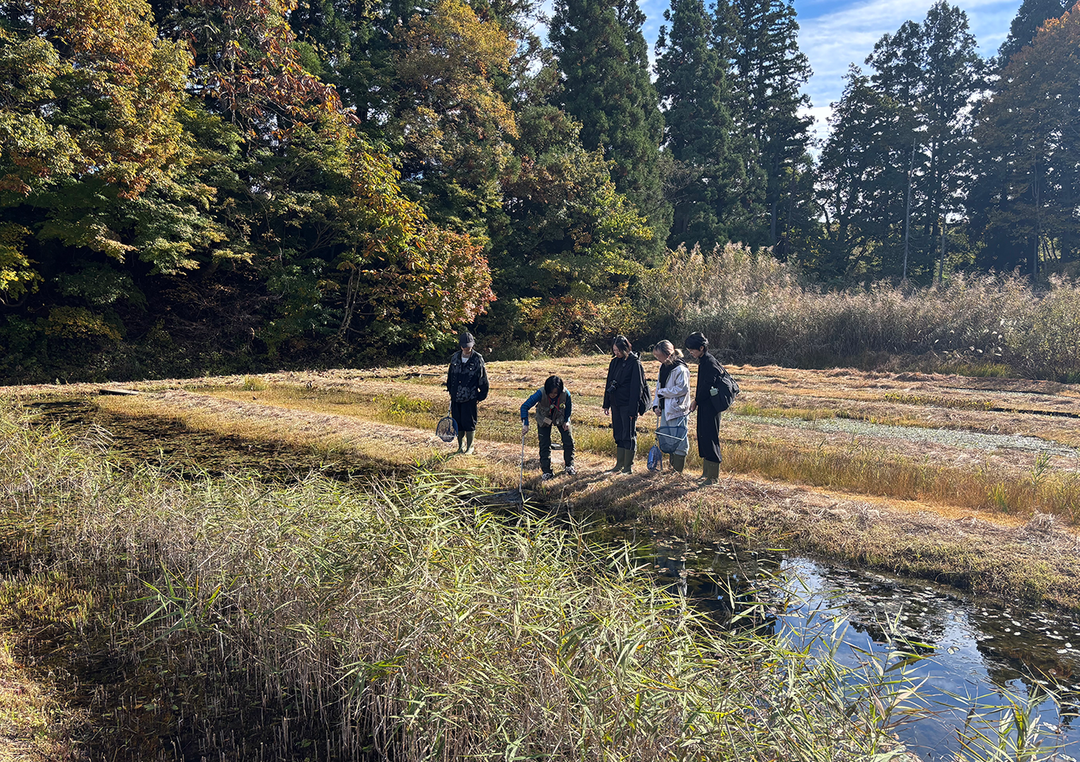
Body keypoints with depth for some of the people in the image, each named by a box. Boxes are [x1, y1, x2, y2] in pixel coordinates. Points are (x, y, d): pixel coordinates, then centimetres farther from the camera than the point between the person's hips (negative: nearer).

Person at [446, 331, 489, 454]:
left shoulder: (478, 359, -7)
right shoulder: (455, 357, 6)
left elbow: (483, 378, -3)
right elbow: (450, 374, 18)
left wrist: (482, 395, -4)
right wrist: (450, 390, 18)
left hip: (470, 398, -4)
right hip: (455, 397, 4)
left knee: (469, 423, 0)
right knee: (457, 422, 10)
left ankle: (469, 447, 16)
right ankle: (460, 446, 25)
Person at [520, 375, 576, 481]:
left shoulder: (565, 394, -31)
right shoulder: (541, 393, -37)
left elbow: (568, 407, -7)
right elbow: (525, 406, -33)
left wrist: (566, 421, -14)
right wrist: (525, 424, -39)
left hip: (560, 418, 2)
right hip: (544, 419, -2)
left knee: (568, 441, 2)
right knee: (544, 445, -5)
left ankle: (569, 466, 25)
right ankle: (547, 471, 7)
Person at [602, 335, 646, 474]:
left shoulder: (634, 363, -11)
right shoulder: (615, 362, 10)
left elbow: (636, 388, -14)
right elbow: (609, 384, 16)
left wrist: (633, 410, -17)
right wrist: (606, 404, 13)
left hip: (628, 405, -7)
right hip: (616, 404, 7)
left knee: (628, 435, -1)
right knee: (618, 435, 12)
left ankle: (628, 466, 7)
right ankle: (619, 465, 21)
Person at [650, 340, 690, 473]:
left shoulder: (680, 369, -14)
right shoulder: (663, 367, 12)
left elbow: (682, 389, -19)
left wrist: (662, 392, -12)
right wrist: (656, 405, 7)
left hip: (677, 410, -9)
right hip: (664, 409, 9)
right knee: (664, 439, 13)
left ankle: (677, 471, 7)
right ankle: (672, 467, 26)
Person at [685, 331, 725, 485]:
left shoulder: (709, 363, -17)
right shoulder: (704, 361, 12)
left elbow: (707, 386, -20)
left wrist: (696, 401, -9)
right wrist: (697, 399, 11)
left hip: (710, 406, -10)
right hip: (705, 405, 10)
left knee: (709, 438, -5)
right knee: (703, 437, 14)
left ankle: (713, 476, 1)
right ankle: (706, 472, 23)